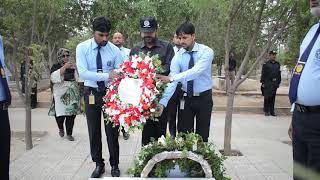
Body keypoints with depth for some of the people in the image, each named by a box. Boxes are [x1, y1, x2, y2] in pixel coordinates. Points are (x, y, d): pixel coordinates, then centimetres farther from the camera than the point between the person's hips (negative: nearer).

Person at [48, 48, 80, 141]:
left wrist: (76, 69, -8)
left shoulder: (72, 65, 13)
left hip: (72, 94, 3)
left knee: (71, 114, 0)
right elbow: (54, 77, -15)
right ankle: (61, 128, 24)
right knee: (60, 114, -8)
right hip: (60, 94, -3)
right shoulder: (56, 66, 4)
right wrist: (64, 67, -18)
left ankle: (69, 134, 15)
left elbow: (79, 78, 7)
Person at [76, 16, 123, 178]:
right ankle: (98, 164, 30)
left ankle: (114, 165, 26)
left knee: (112, 131, 7)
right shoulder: (82, 48, -8)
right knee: (94, 131, 12)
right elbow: (83, 73, -19)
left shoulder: (114, 50, -6)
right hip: (91, 93, 0)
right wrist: (107, 76, -30)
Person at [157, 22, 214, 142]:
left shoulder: (206, 51, -14)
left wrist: (171, 78, -40)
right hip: (185, 98, 2)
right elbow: (172, 82, -16)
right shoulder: (177, 57, -6)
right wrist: (163, 102, -30)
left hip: (204, 98, -2)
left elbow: (196, 71, -31)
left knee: (202, 136, 9)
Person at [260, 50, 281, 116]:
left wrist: (278, 82, 11)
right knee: (267, 98, -2)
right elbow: (263, 74, -4)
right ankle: (266, 111, 7)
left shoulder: (277, 64, 11)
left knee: (273, 98, 8)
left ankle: (272, 111, 14)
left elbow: (279, 74, 15)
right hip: (267, 84, -4)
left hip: (274, 84, 4)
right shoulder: (266, 64, -3)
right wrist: (263, 83, -9)